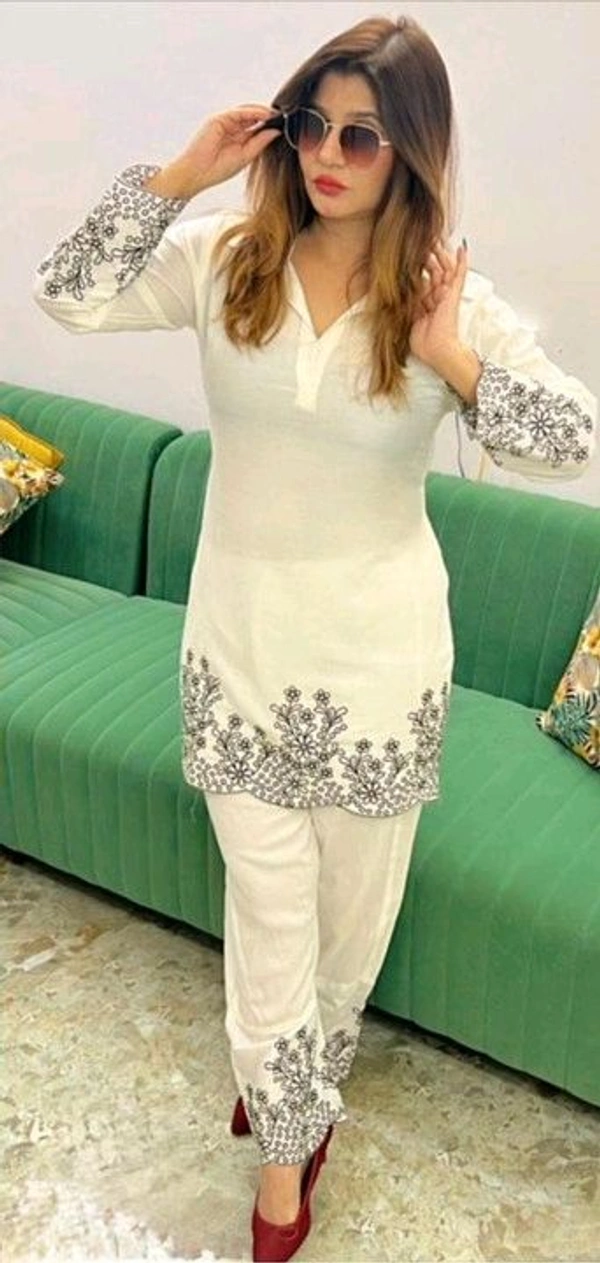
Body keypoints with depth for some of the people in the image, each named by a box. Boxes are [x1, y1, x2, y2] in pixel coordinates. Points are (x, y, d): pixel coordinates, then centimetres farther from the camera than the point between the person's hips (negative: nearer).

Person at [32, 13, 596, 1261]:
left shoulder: (449, 296, -10)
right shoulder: (226, 257, -4)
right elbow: (69, 296, -8)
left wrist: (453, 363, -27)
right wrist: (173, 179, -14)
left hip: (376, 643, 0)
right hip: (241, 630, 1)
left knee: (353, 890, 17)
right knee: (266, 899, 8)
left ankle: (297, 1073, 47)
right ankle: (289, 1134, 29)